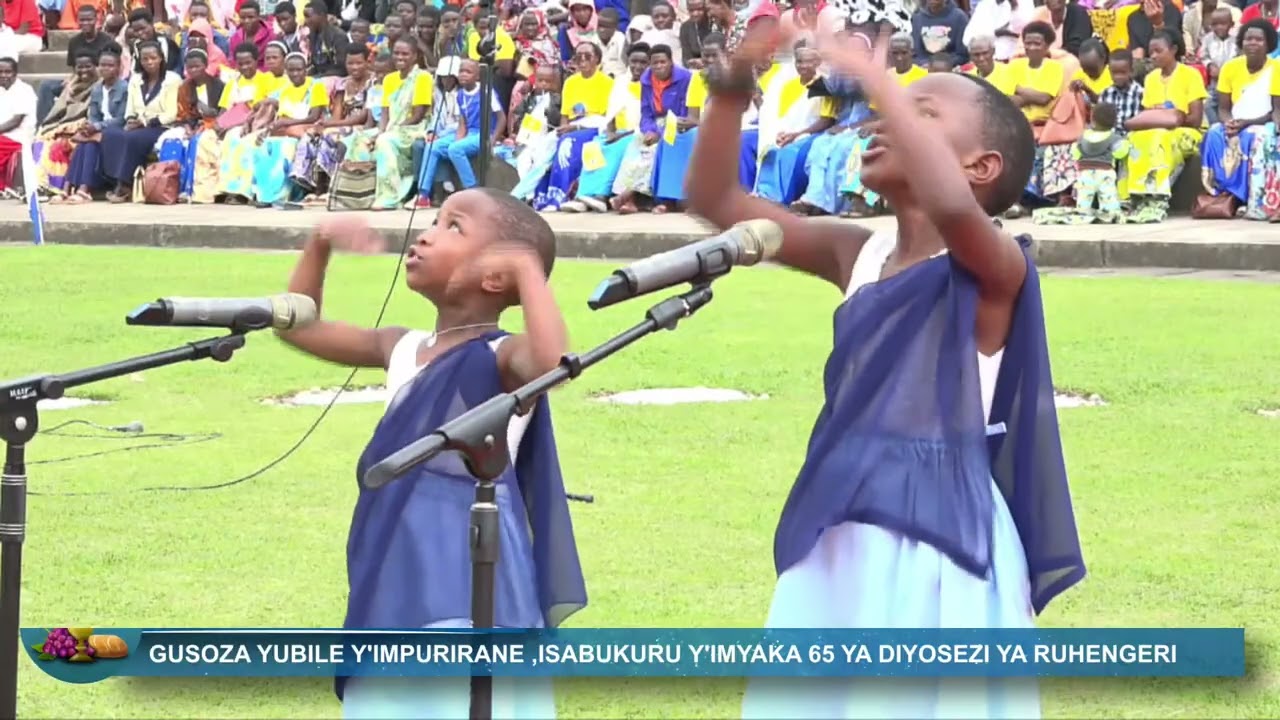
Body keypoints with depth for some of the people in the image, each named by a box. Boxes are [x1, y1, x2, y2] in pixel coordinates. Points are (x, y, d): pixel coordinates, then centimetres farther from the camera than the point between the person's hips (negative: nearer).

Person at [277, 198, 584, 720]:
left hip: (467, 591, -8)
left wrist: (528, 270, -26)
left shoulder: (502, 359, -10)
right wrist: (319, 246, 11)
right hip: (398, 585, 8)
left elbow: (554, 364, -34)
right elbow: (299, 327, 23)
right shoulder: (404, 350, 13)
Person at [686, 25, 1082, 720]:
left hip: (936, 537, -7)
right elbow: (714, 200, 12)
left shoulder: (992, 266, -10)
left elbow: (951, 206, -34)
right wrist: (733, 88, -2)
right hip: (842, 536, 7)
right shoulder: (859, 255, 10)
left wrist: (878, 82, -26)